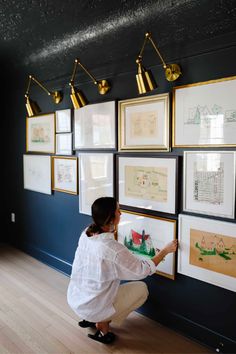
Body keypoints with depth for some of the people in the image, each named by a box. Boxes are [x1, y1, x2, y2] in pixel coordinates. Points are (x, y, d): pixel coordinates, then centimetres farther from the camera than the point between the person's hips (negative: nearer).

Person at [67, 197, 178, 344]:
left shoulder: (86, 234, -9)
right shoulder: (112, 248, -31)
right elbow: (143, 270, -18)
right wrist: (165, 251, -9)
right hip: (92, 307, -7)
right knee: (142, 288, 6)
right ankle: (103, 323, 6)